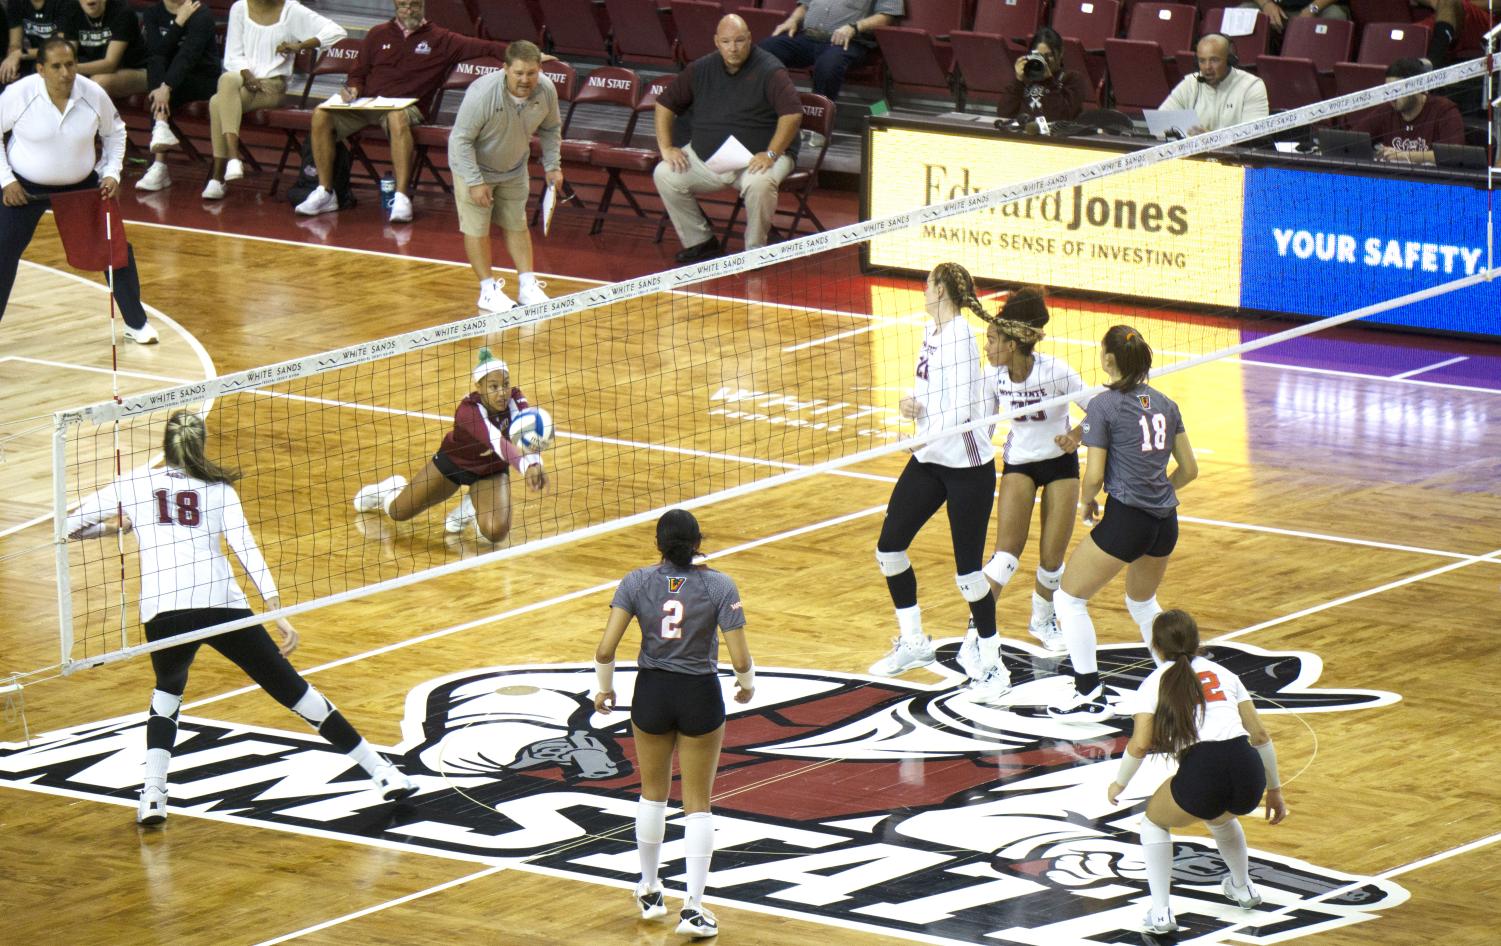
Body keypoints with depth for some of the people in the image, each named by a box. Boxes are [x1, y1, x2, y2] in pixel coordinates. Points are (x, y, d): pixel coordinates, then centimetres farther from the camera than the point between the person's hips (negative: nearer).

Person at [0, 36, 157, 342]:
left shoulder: (93, 94, -14)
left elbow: (115, 131, 6)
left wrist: (112, 173, -4)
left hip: (82, 184, 2)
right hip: (25, 188, -2)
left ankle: (136, 323, 18)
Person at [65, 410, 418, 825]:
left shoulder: (134, 485, 16)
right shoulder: (218, 488, 15)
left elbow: (70, 527, 21)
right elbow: (244, 546, 1)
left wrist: (115, 526, 40)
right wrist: (277, 611, -5)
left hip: (163, 609, 0)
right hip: (222, 603, 0)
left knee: (168, 690, 29)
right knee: (291, 687, 10)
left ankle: (153, 795, 9)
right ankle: (384, 774, 13)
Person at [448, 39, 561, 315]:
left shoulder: (546, 91, -19)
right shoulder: (482, 94, -35)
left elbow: (550, 129, 3)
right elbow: (462, 139, -27)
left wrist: (553, 166, -1)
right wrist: (475, 182, -27)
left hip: (514, 168, 5)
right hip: (473, 166, -5)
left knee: (517, 226, 13)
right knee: (477, 228, 0)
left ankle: (527, 286, 21)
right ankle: (488, 290, 11)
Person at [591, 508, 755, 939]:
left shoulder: (636, 583, -9)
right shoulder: (719, 586, -12)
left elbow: (604, 650, -12)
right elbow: (740, 658, -13)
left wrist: (604, 689, 7)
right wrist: (747, 684, 9)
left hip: (651, 694, 2)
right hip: (700, 696, -2)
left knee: (653, 794, 22)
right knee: (697, 803, 9)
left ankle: (650, 893, 34)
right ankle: (693, 908, 5)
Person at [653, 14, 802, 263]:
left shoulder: (770, 71, -9)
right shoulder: (701, 70, 5)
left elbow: (792, 113, -19)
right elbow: (665, 104, 12)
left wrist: (771, 154, -27)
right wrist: (666, 147, -1)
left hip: (757, 156, -5)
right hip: (705, 156, 5)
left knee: (759, 184, -37)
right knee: (665, 175, -14)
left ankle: (755, 249, -14)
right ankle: (699, 242, -1)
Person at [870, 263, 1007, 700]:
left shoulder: (959, 335, -20)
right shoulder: (932, 331, 7)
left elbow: (961, 409, -26)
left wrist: (926, 431, -36)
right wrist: (912, 401, -3)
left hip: (967, 466, -9)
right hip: (930, 461, 9)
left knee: (968, 569, -4)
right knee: (889, 546, 11)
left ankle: (991, 664, 11)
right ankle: (913, 643, 28)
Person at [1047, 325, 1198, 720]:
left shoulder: (1104, 405, -8)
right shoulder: (1164, 404, 9)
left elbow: (1094, 476, -10)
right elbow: (1189, 469, 13)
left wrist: (1088, 503, 10)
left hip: (1125, 520, -7)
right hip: (1165, 523, 7)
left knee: (1069, 599, 8)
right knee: (1142, 601, 31)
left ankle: (1089, 695, 3)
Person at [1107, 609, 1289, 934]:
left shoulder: (1155, 683, 14)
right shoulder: (1222, 673, 24)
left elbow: (1140, 744, 1)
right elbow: (1260, 734, 20)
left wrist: (1119, 783, 18)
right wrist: (1274, 789, 28)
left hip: (1201, 772, -4)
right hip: (1249, 772, 4)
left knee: (1155, 822, 28)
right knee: (1218, 817, 40)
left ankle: (1160, 913, 17)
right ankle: (1242, 888, 57)